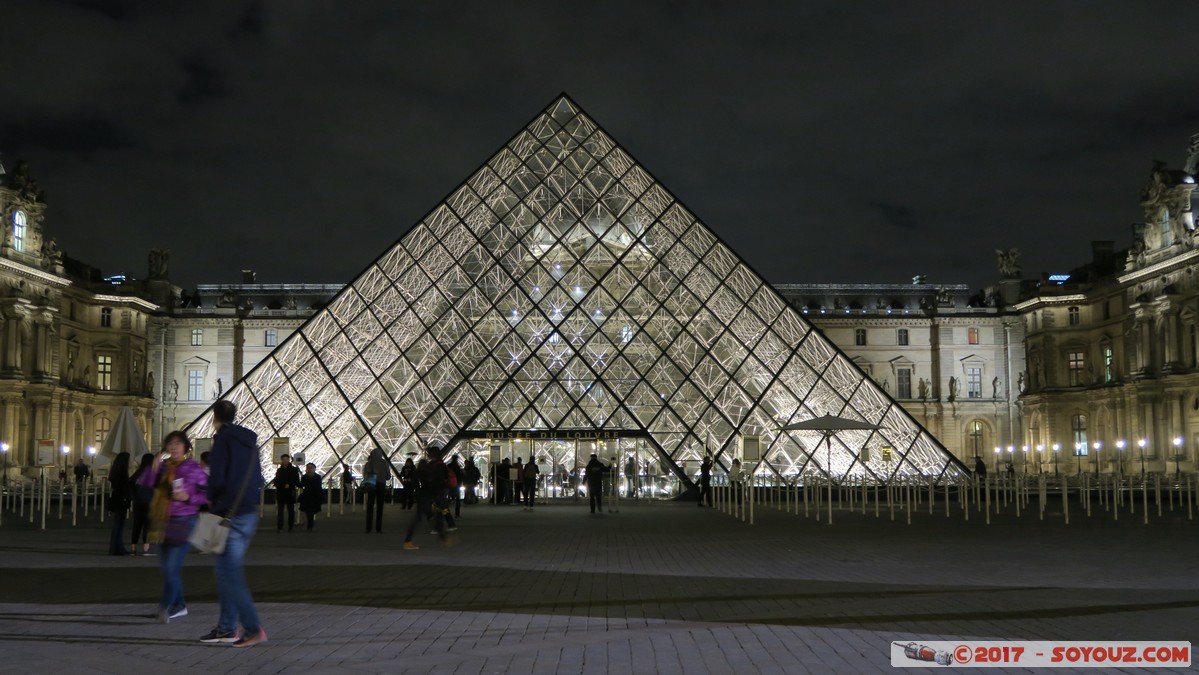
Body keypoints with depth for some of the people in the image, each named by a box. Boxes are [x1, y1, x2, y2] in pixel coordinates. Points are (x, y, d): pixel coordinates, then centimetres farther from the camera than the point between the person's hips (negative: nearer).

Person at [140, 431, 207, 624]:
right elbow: (145, 483, -1)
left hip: (183, 522, -6)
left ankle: (166, 607, -5)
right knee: (166, 566, 12)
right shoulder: (163, 466, 8)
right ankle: (179, 605, 25)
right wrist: (153, 468, -15)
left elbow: (207, 494, -4)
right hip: (162, 521, 6)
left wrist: (188, 497, -18)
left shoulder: (193, 468, -5)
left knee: (172, 567, -12)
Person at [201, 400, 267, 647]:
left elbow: (217, 479, -17)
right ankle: (226, 627, 18)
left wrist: (210, 496, 1)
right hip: (250, 513, 8)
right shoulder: (249, 440, 14)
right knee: (226, 569, 16)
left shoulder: (223, 440, -10)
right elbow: (258, 480, 16)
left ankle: (253, 628, -11)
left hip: (231, 514, -8)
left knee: (230, 572, -6)